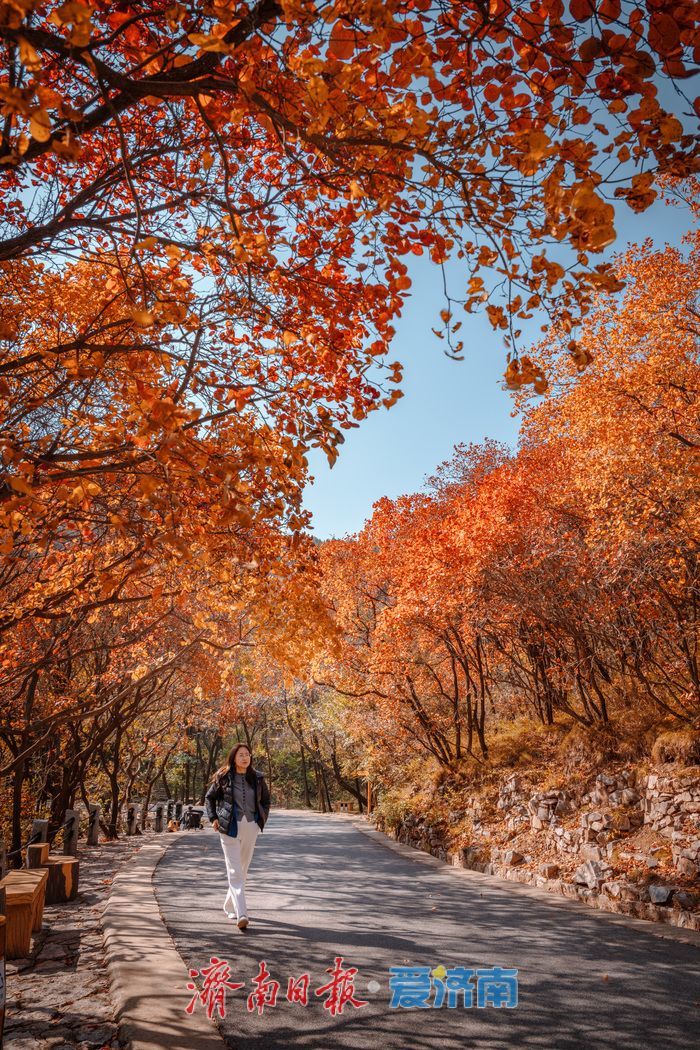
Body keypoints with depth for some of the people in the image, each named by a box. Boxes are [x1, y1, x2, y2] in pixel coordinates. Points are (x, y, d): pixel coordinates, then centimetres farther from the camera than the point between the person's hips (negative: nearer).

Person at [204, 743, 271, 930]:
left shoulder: (257, 778, 3)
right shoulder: (223, 777, -3)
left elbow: (266, 800, 14)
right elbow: (209, 797, 10)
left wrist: (262, 821, 5)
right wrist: (213, 818, -1)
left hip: (250, 828, 3)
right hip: (229, 828, -3)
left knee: (243, 869, 14)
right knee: (235, 871, -9)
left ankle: (230, 906, 33)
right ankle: (241, 914, -13)